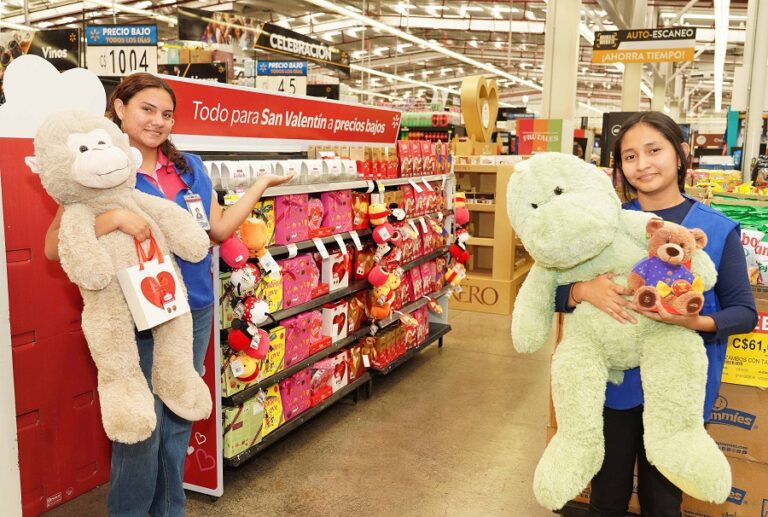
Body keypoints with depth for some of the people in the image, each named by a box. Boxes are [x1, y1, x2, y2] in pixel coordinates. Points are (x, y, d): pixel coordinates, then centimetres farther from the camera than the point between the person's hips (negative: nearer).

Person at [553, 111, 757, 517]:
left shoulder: (718, 229, -6)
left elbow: (744, 312, -4)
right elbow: (553, 292, -4)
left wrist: (695, 321, -24)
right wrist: (584, 290, -26)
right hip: (615, 382, 1)